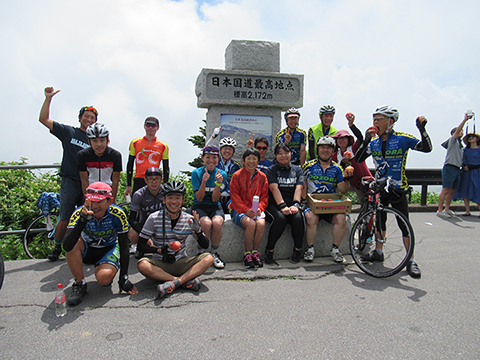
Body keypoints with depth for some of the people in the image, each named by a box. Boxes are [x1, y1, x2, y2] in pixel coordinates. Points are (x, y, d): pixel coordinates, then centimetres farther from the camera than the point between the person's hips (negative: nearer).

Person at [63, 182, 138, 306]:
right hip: (87, 249, 1)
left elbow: (124, 246, -16)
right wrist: (83, 219, -50)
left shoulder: (117, 214, -24)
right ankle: (80, 284, -13)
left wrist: (123, 278, -17)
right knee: (74, 242, -32)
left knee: (104, 278, -31)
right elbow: (67, 246, -38)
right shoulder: (79, 213, -24)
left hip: (109, 249, -1)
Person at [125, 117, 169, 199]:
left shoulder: (163, 146, 8)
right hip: (138, 181, 1)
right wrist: (128, 186, 7)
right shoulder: (135, 143, 10)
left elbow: (166, 169, 11)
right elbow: (130, 165, 12)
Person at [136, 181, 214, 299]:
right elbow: (141, 245, -3)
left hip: (182, 264, 2)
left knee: (209, 258, -20)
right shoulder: (154, 218, -4)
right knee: (142, 264, -32)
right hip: (160, 265, -1)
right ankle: (187, 280, -28)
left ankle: (173, 283, -31)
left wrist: (197, 230, -16)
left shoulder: (189, 219, 0)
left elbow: (205, 245, 3)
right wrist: (160, 250, -19)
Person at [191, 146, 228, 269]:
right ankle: (200, 253, -8)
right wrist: (204, 181, -22)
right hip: (199, 207, -1)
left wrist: (218, 183, -19)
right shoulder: (196, 173, -1)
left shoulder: (222, 174, 2)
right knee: (206, 223, -34)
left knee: (217, 223, -33)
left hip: (215, 207, 1)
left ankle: (215, 254, -9)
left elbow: (215, 199, -5)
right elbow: (199, 198, -8)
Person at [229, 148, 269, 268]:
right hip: (239, 209, -3)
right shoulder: (237, 175, -1)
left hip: (256, 210, 3)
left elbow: (264, 196, 10)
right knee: (251, 224, -31)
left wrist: (259, 207, -10)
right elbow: (235, 196, -4)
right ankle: (247, 254, -11)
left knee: (261, 224, -29)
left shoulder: (262, 177, 9)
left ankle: (255, 252, -8)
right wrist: (246, 210, -16)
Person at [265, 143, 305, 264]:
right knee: (280, 218, -33)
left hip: (292, 203, 2)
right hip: (274, 204, -2)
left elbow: (299, 188, 0)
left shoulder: (297, 170, 16)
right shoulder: (272, 170, 9)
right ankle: (269, 250, -15)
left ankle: (298, 249, -7)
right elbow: (274, 188, -8)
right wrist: (283, 206, -23)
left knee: (298, 218, -30)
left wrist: (295, 205, -19)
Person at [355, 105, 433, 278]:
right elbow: (358, 159, -4)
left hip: (397, 188, -4)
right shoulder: (374, 142, 3)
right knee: (379, 220, 14)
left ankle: (411, 260, 5)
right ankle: (378, 252, 29)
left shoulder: (402, 139, -9)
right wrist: (366, 140, -16)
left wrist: (422, 129, -28)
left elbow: (427, 148, -15)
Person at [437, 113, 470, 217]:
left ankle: (447, 209, 16)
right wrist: (465, 119, -18)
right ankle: (440, 210, -10)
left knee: (452, 191, 8)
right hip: (449, 168, -8)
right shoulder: (452, 140, 3)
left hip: (457, 169, 8)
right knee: (445, 190, -10)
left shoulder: (460, 145, 24)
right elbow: (457, 130, -14)